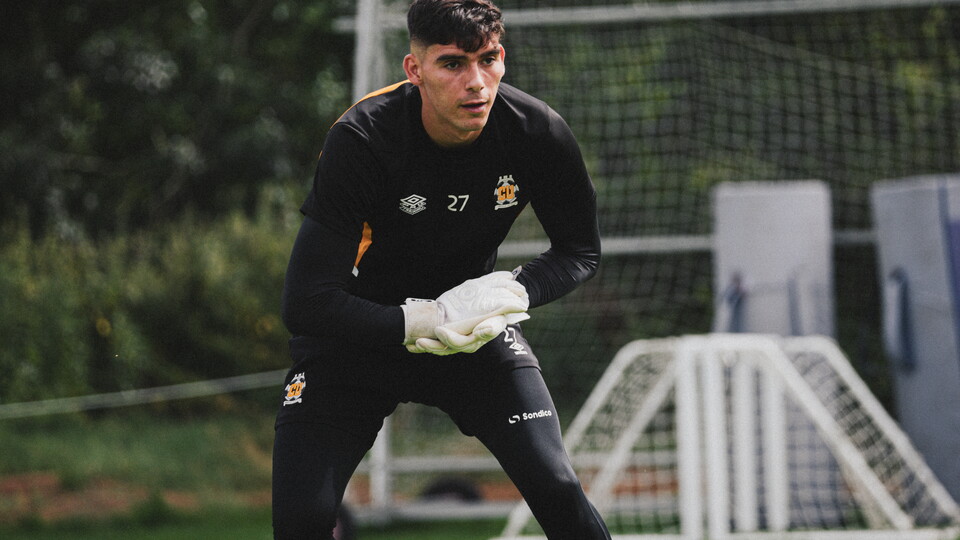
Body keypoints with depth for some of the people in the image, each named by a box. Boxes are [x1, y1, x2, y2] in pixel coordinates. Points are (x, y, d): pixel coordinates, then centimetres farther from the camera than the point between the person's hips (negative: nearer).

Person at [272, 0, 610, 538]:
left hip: (476, 325, 2)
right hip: (362, 329, -2)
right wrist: (422, 325, -35)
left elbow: (581, 251, -1)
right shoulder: (362, 141, -29)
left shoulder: (538, 132, -19)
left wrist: (513, 293, -21)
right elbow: (306, 302, -29)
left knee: (558, 492, -15)